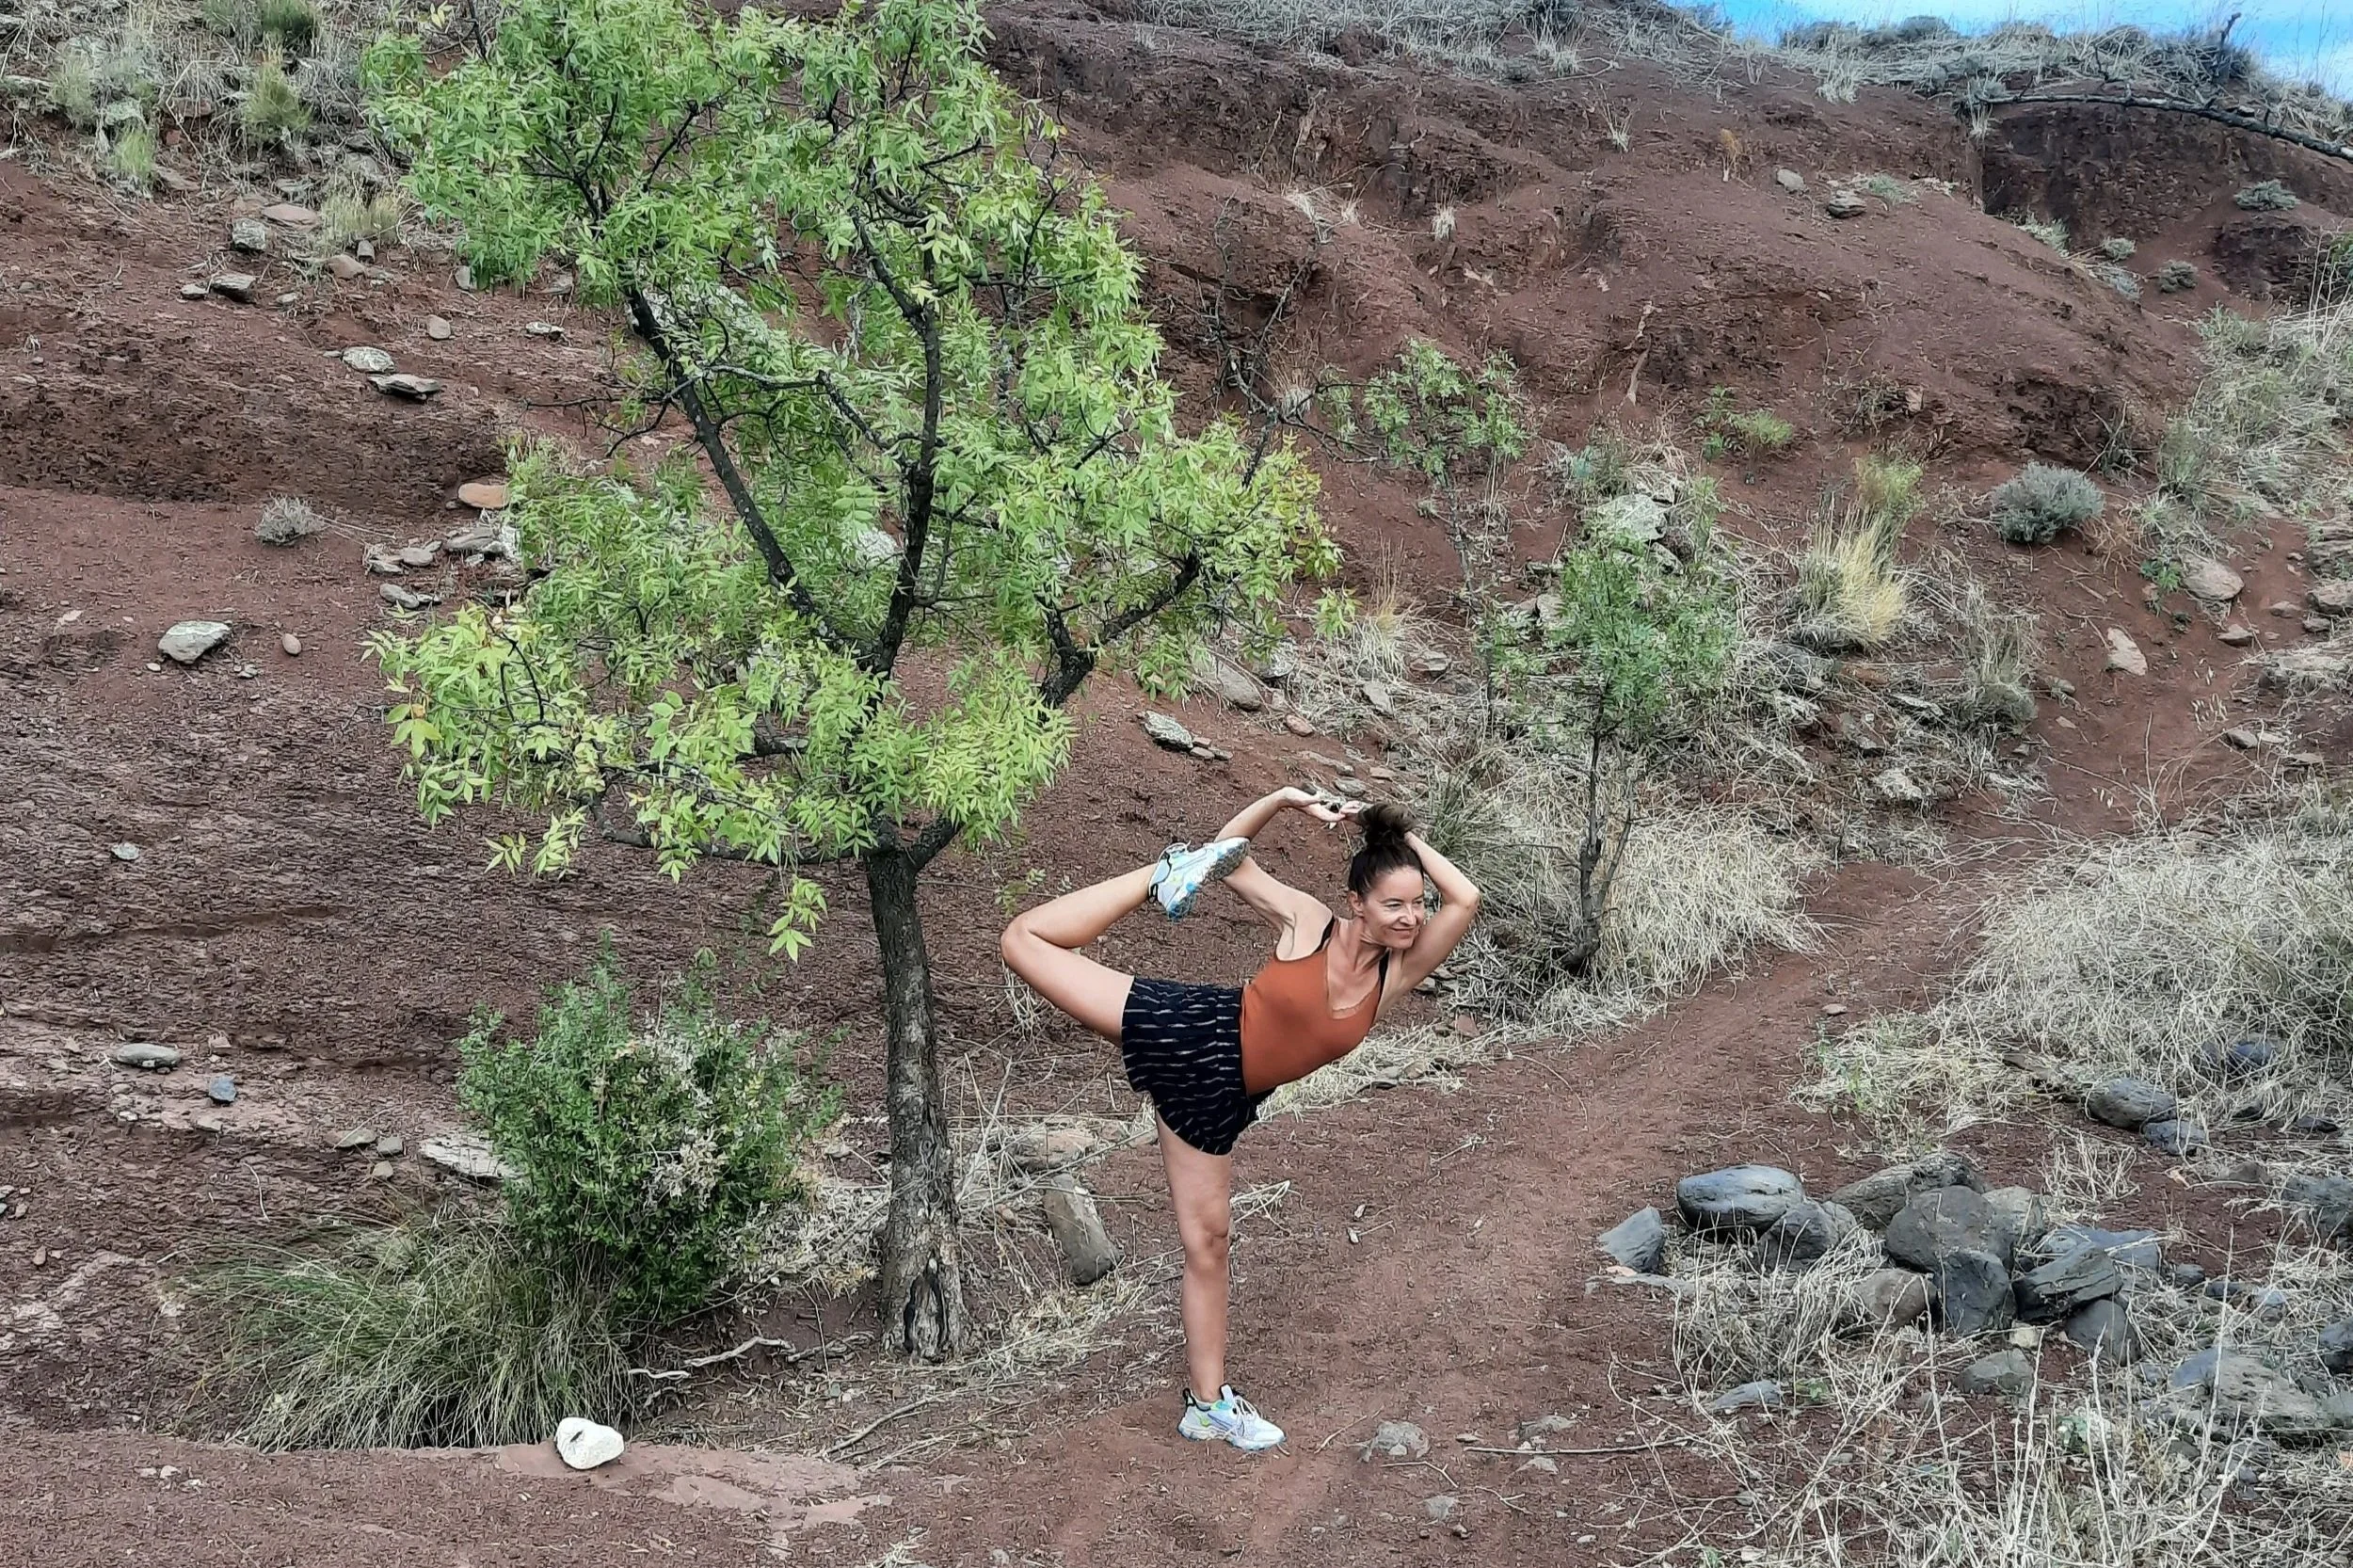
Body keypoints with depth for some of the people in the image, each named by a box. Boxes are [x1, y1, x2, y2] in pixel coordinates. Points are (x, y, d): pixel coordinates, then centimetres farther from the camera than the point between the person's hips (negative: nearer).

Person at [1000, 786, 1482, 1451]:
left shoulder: (1399, 971, -7)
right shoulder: (1307, 922, -13)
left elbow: (1465, 900, -21)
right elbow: (1230, 855, -2)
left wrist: (1405, 835, -16)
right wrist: (1283, 800, -15)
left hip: (1217, 1095, 3)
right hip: (1193, 1033, -2)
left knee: (1206, 1239, 7)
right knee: (1027, 940, -7)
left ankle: (1208, 1403, 19)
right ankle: (1169, 874, 3)